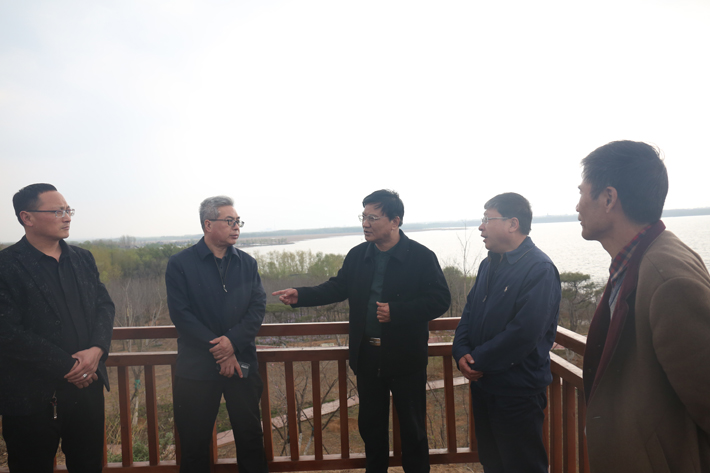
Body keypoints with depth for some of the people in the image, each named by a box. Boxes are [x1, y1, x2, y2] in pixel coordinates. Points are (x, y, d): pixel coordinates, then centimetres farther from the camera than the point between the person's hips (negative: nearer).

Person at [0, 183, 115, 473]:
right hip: (32, 396, -5)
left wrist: (97, 349, -12)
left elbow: (104, 305, 6)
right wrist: (68, 365, -16)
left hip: (87, 386, 5)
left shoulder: (83, 259, 8)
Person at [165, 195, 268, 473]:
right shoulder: (180, 264, -3)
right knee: (194, 443, 11)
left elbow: (258, 307, -2)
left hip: (243, 364, 3)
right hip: (197, 367, -2)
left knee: (251, 437, 12)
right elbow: (181, 314, -10)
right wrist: (218, 349, -14)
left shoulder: (247, 263, 6)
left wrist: (233, 341, -17)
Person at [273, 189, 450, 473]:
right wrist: (300, 296, -7)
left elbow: (440, 300, -14)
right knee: (370, 424, 20)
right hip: (367, 356, 4)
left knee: (412, 428, 13)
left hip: (406, 358, -4)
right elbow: (338, 288, 7)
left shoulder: (422, 257, -12)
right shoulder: (357, 256, 2)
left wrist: (396, 311, -24)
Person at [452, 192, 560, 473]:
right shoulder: (489, 265, 9)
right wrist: (462, 353, -6)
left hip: (518, 390, -8)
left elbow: (525, 332, -26)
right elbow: (470, 312, 10)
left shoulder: (539, 269, -18)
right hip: (482, 383, 8)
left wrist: (479, 361, -17)